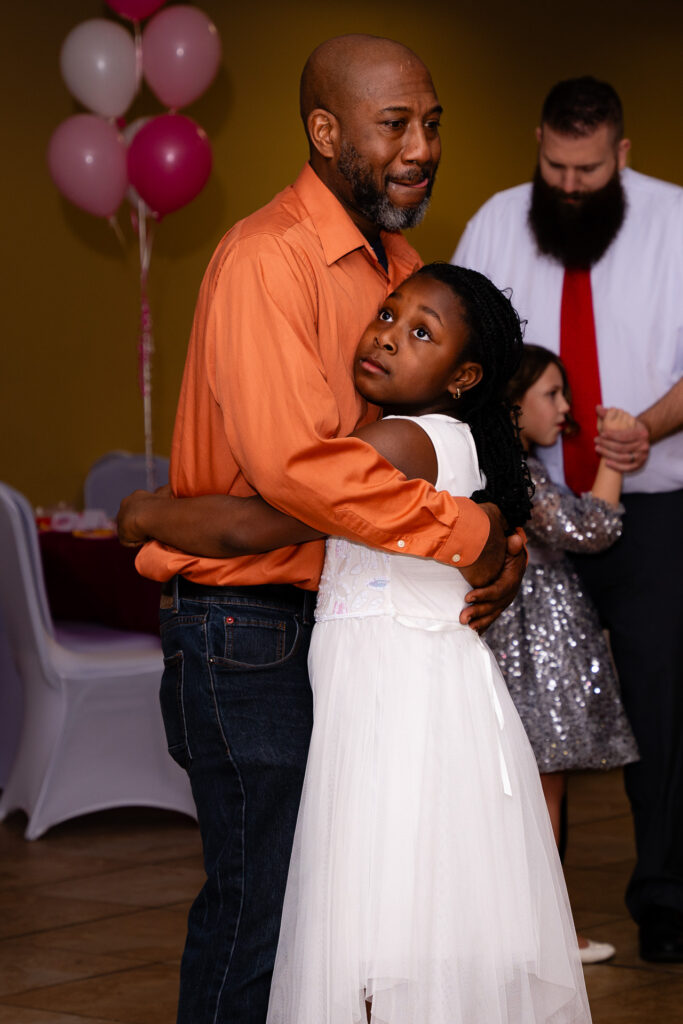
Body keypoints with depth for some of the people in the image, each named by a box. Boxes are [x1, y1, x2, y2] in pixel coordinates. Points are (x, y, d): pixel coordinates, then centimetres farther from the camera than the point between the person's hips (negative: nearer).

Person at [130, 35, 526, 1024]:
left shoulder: (397, 263, 12)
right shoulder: (268, 258, -18)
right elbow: (293, 458, -30)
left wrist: (503, 542, -4)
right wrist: (464, 533, -23)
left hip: (343, 614, 9)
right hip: (249, 626, -9)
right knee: (261, 898, -3)